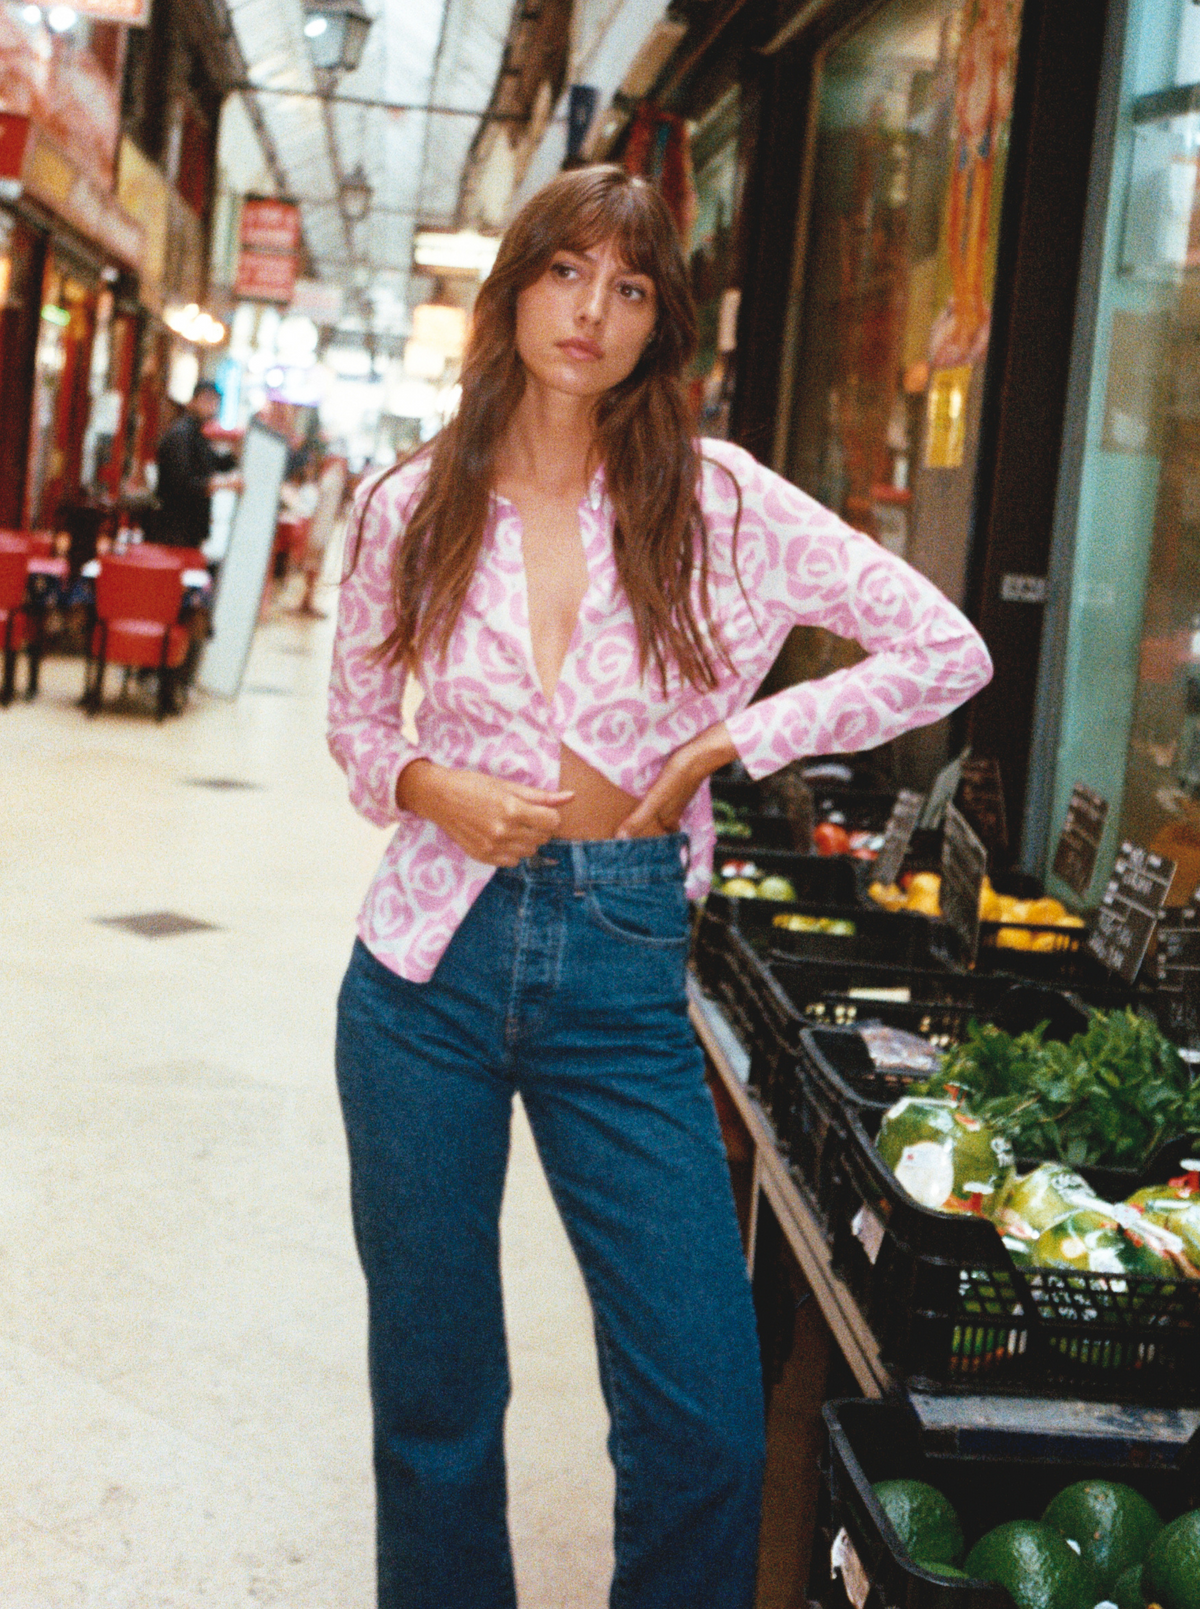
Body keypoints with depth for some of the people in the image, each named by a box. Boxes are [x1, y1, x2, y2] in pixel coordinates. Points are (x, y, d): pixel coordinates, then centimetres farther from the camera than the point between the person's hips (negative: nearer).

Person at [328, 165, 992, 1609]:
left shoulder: (716, 500, -2)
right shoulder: (409, 509, 3)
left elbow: (945, 654, 0)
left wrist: (725, 744, -4)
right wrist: (432, 787, -5)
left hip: (623, 976, -1)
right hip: (433, 962, 1)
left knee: (706, 1428, -4)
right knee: (433, 1404, 10)